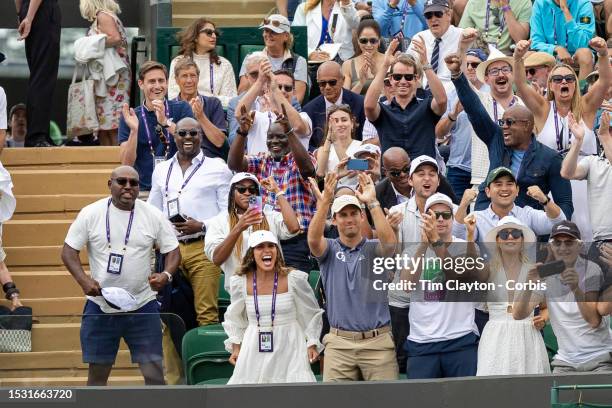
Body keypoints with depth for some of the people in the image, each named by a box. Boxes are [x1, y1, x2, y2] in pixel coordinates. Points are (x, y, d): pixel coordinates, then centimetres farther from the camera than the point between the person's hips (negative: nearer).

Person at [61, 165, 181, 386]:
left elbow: (173, 251, 4)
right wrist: (83, 280, -18)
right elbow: (69, 251, -1)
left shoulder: (153, 215, 0)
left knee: (154, 371, -3)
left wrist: (166, 275, -18)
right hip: (100, 307, 0)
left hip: (142, 306, 0)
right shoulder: (91, 213, -3)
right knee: (97, 371, 6)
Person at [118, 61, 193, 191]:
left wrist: (165, 122, -19)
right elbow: (127, 163, 1)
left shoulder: (181, 108, 7)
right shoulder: (130, 117, 8)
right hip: (145, 189, 1)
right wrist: (133, 130, -14)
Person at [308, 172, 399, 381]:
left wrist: (372, 202, -24)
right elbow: (313, 239, -15)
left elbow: (389, 241, -17)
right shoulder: (330, 249, 7)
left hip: (377, 341, -1)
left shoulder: (374, 249, 6)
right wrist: (325, 200, -28)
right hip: (339, 342, 1)